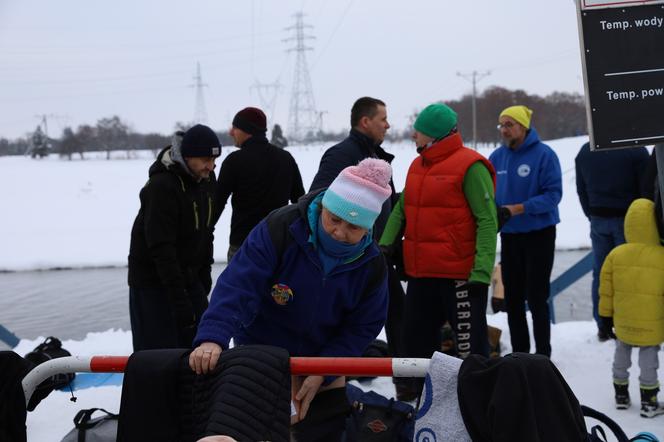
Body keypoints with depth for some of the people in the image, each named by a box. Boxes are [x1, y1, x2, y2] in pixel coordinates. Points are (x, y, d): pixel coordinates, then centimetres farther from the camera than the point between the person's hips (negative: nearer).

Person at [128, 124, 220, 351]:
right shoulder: (162, 186, -25)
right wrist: (180, 300, -28)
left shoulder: (206, 177, 1)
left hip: (188, 275, 8)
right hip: (153, 280, -8)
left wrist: (205, 271, 14)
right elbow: (161, 248, -27)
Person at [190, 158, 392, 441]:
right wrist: (213, 337, -50)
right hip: (263, 351, -3)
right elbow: (237, 285, -35)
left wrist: (322, 372, -22)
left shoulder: (372, 264, -16)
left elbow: (362, 327, -10)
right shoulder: (280, 229, -29)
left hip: (324, 357, 3)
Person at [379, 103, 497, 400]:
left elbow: (487, 220, -16)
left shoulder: (469, 167, -12)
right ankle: (414, 389, 29)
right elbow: (401, 210, 20)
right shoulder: (417, 166, 13)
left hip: (459, 274, -8)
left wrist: (482, 270, -22)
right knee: (417, 336, 16)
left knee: (470, 341, -3)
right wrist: (385, 243, 5)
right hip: (420, 273, 8)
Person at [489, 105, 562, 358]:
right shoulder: (497, 157, 3)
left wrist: (518, 209, -24)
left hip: (539, 234, -5)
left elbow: (553, 194, -17)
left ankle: (543, 354, 8)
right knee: (513, 299, 10)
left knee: (536, 298, -2)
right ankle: (519, 353, 22)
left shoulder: (544, 154, -12)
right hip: (509, 235, 5)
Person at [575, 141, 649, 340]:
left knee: (600, 272, 10)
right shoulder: (636, 150, -11)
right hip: (627, 219, -4)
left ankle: (602, 326, 13)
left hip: (598, 220, 4)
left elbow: (581, 190, 11)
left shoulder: (585, 152, 5)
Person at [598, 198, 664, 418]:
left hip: (623, 323, 3)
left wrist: (606, 317, 12)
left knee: (621, 354, 21)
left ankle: (621, 394, 32)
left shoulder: (616, 255, -7)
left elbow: (606, 290, 0)